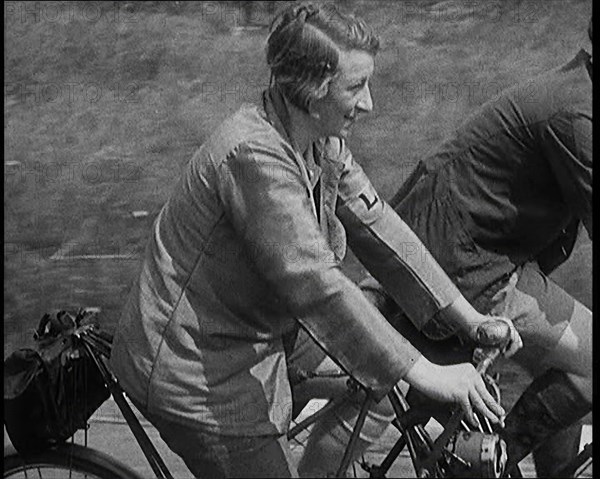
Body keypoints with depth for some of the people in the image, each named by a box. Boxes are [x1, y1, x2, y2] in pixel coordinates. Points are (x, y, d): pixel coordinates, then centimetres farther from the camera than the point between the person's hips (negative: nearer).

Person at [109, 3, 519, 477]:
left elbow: (375, 224, 2)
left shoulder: (325, 144, 0)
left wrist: (469, 316, -2)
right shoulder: (254, 155, -29)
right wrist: (422, 372, -32)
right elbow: (314, 285, -33)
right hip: (198, 379, -9)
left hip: (253, 342, 9)